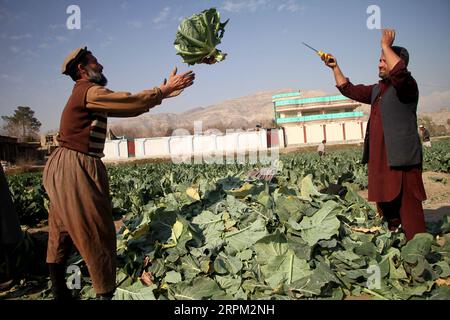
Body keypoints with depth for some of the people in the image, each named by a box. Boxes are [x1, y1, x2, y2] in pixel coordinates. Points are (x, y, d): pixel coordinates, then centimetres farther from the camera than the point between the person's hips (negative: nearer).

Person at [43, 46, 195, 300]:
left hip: (80, 167, 11)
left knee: (62, 231, 14)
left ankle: (60, 292, 26)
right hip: (74, 168, -11)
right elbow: (131, 102, -16)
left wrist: (160, 94, 15)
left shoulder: (89, 94, 19)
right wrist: (165, 90, -8)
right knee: (96, 231, -3)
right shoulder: (89, 91, -12)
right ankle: (106, 292, 8)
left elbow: (127, 108, 16)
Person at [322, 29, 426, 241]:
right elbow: (348, 89, 28)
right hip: (379, 160, 9)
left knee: (408, 210, -8)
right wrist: (335, 67, 25)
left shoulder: (406, 86, -6)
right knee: (386, 207, 16)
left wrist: (385, 45, -17)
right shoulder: (377, 90, 19)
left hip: (401, 161, -9)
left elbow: (399, 71, -29)